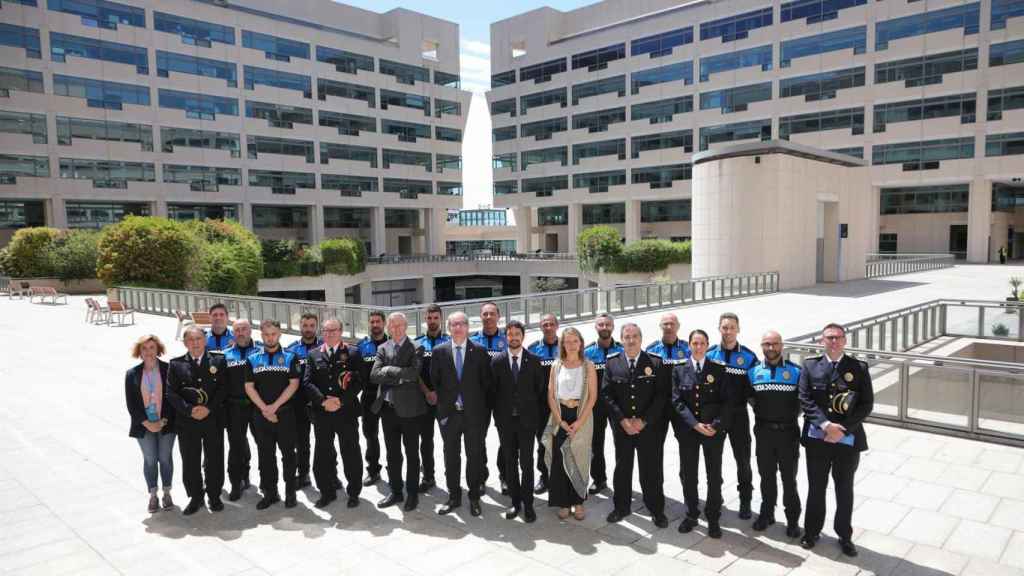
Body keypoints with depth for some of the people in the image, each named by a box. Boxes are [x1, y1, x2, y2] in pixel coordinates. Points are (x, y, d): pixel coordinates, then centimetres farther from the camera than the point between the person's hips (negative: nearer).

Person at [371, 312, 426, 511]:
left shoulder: (415, 347, -5)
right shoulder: (383, 348, 8)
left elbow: (414, 373, -20)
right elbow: (374, 375, -4)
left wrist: (389, 370, -13)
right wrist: (401, 374, -14)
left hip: (409, 407, -4)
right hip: (387, 407, 4)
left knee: (412, 454, 8)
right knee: (392, 454, 14)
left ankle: (412, 493, 19)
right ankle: (396, 491, 26)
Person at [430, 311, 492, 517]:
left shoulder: (480, 352, -2)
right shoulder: (439, 351, 1)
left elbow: (486, 383, 0)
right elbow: (434, 381, 6)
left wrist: (485, 411, -2)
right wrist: (441, 404, 3)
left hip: (474, 413, -1)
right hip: (449, 413, 1)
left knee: (475, 456, 7)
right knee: (451, 457, 11)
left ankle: (474, 497, 21)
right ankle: (453, 497, 24)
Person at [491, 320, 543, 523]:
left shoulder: (534, 360, 0)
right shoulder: (497, 361, 1)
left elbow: (540, 388, 4)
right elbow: (493, 390, 3)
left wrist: (537, 414, 2)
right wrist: (497, 416, 1)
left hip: (527, 419, -1)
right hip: (505, 421, 1)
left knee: (526, 463, 1)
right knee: (510, 463, 9)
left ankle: (528, 504, 11)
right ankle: (515, 502, 20)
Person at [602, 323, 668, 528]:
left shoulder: (655, 362, -4)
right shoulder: (612, 362, -1)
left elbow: (662, 395, -7)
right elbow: (606, 394, -3)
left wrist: (643, 421, -13)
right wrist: (622, 420, -12)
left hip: (649, 426, -1)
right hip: (621, 426, 1)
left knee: (652, 469, 7)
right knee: (622, 467, 13)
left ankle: (656, 509, 24)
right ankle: (621, 507, 28)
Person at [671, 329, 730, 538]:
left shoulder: (718, 369, 0)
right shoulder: (679, 369, 2)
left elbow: (726, 401, -3)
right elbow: (677, 401, -3)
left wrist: (715, 425, -15)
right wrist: (695, 424, -14)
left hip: (714, 430, -1)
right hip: (687, 430, 1)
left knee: (714, 476, 7)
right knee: (688, 475, 9)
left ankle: (713, 518, 20)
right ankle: (691, 514, 25)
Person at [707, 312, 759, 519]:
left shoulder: (749, 357, -4)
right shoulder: (709, 354, 0)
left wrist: (747, 399, -13)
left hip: (738, 414, -1)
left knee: (743, 459, 6)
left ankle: (745, 501, 22)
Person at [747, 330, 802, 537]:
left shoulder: (795, 371, -5)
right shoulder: (753, 372, 2)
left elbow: (803, 400, 0)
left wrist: (792, 415, -4)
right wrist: (760, 413, 3)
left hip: (788, 432, -2)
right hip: (763, 432, 2)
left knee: (789, 478, 6)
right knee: (766, 475, 13)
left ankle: (792, 519, 19)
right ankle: (767, 513, 27)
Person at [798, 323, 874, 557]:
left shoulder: (859, 368, 0)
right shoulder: (809, 366, 1)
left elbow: (867, 404, -5)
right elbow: (805, 399, -6)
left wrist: (843, 430, -14)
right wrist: (825, 424, -19)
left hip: (848, 439, 0)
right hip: (817, 438, 0)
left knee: (845, 490, 13)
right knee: (816, 488, 12)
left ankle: (845, 536, 29)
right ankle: (811, 531, 28)